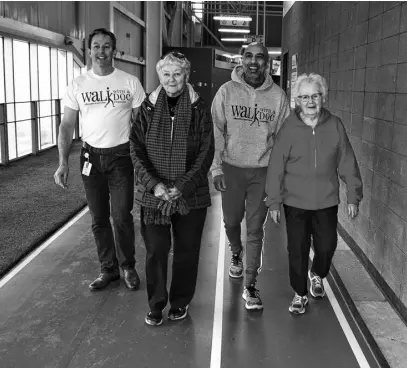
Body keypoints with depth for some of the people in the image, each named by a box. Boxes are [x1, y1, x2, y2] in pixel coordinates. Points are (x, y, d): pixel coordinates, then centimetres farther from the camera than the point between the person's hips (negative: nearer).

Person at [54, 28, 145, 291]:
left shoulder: (130, 82, -1)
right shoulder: (78, 85, 3)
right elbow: (67, 125, 4)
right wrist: (63, 163, -6)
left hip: (121, 156, -2)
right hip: (91, 157, 2)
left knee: (122, 216, -2)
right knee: (99, 219, 9)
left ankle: (128, 266, 19)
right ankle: (108, 269, 24)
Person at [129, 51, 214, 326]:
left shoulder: (199, 109, -1)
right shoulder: (148, 108, 2)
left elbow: (206, 153, -4)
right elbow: (136, 150, -1)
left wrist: (183, 186, -13)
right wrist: (154, 184, -14)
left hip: (191, 195, 0)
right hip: (153, 194, 1)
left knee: (187, 250, 10)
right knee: (156, 249, 4)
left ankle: (181, 302, 29)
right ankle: (156, 305, 22)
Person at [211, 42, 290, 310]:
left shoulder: (278, 95, -2)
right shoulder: (227, 91, -3)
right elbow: (216, 131, -2)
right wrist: (216, 167, -7)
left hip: (263, 170, 0)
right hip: (232, 168, 1)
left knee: (255, 229, 1)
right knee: (232, 221, 13)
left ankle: (250, 286, 10)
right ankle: (236, 254, 46)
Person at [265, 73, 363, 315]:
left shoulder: (335, 126, -4)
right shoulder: (289, 128, -9)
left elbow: (347, 163, 2)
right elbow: (276, 167, -6)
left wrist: (354, 196, 3)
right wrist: (274, 201, -6)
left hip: (327, 202, 2)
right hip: (295, 202, -1)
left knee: (327, 246, 9)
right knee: (297, 250, 6)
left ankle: (317, 274, 42)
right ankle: (300, 294, 27)